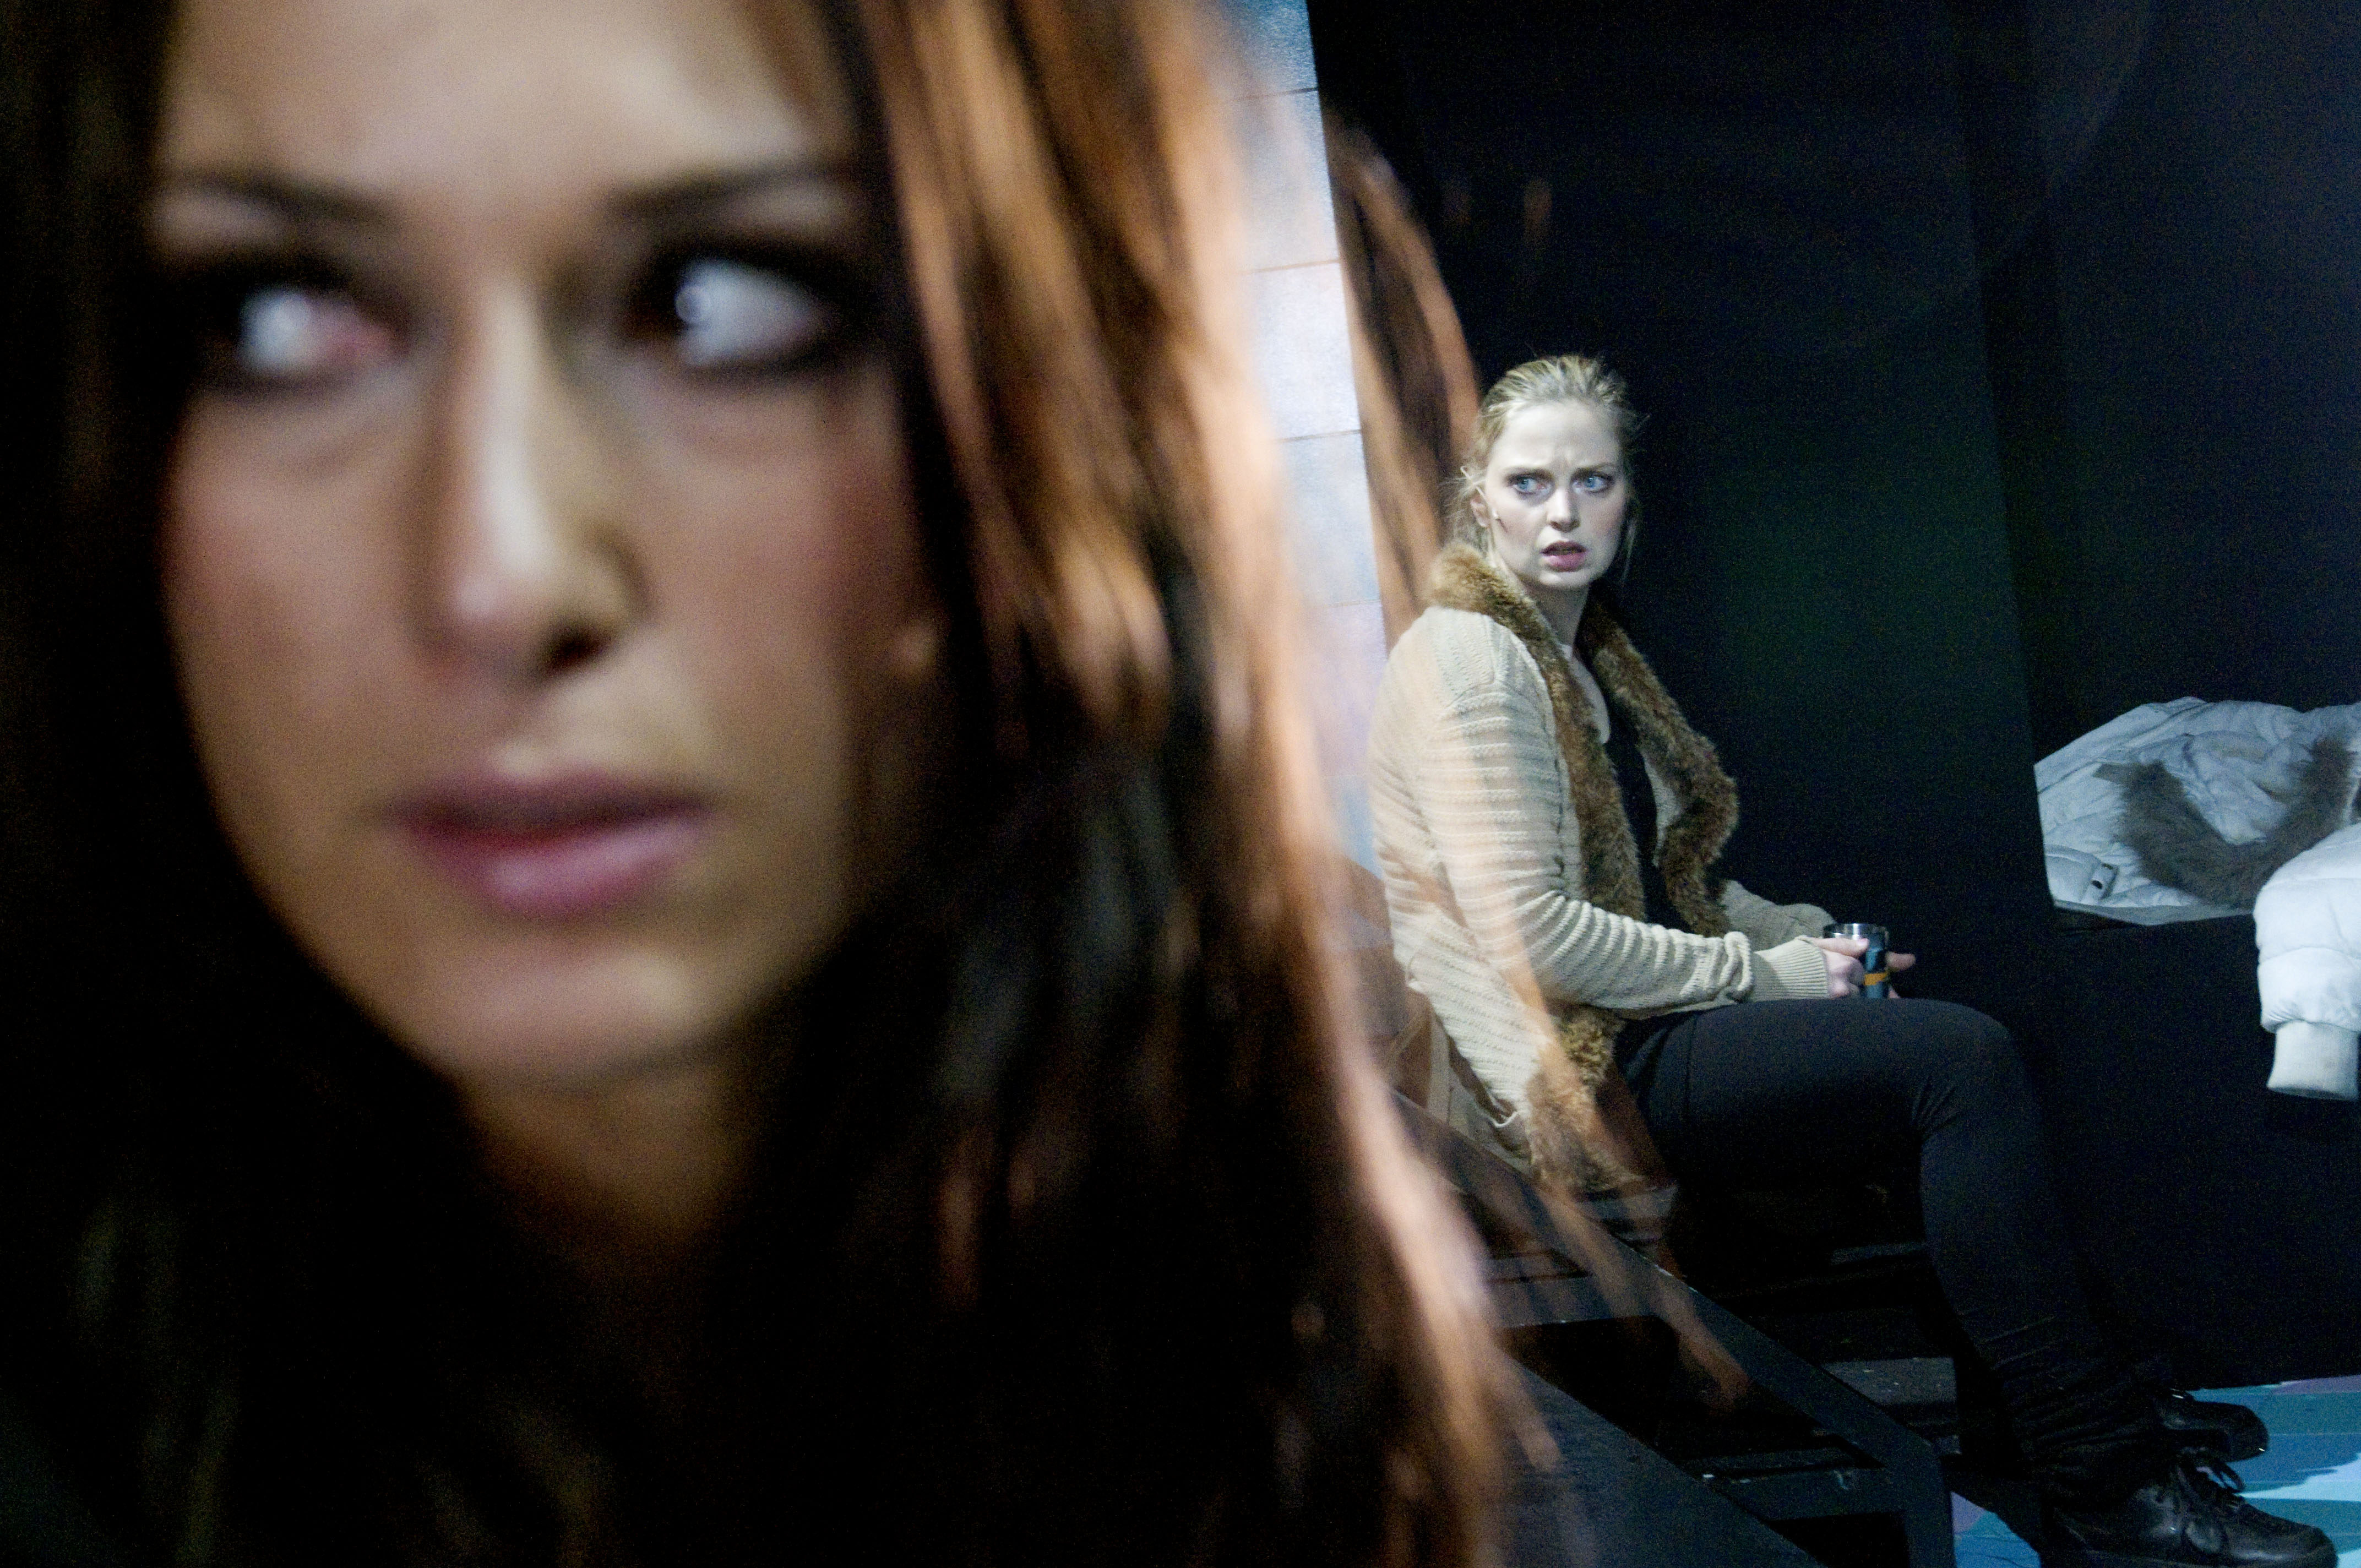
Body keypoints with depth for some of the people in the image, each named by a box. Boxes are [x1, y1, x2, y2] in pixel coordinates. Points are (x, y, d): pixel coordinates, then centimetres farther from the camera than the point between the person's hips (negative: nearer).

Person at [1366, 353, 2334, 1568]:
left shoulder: (1583, 649, 15)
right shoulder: (1467, 660, -13)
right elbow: (1532, 936, -21)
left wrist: (1802, 936, 5)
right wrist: (1759, 973, -13)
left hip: (1641, 1031, 9)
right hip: (1576, 1071, -9)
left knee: (1963, 1044, 0)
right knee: (1959, 1060, -18)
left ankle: (2081, 1397, 9)